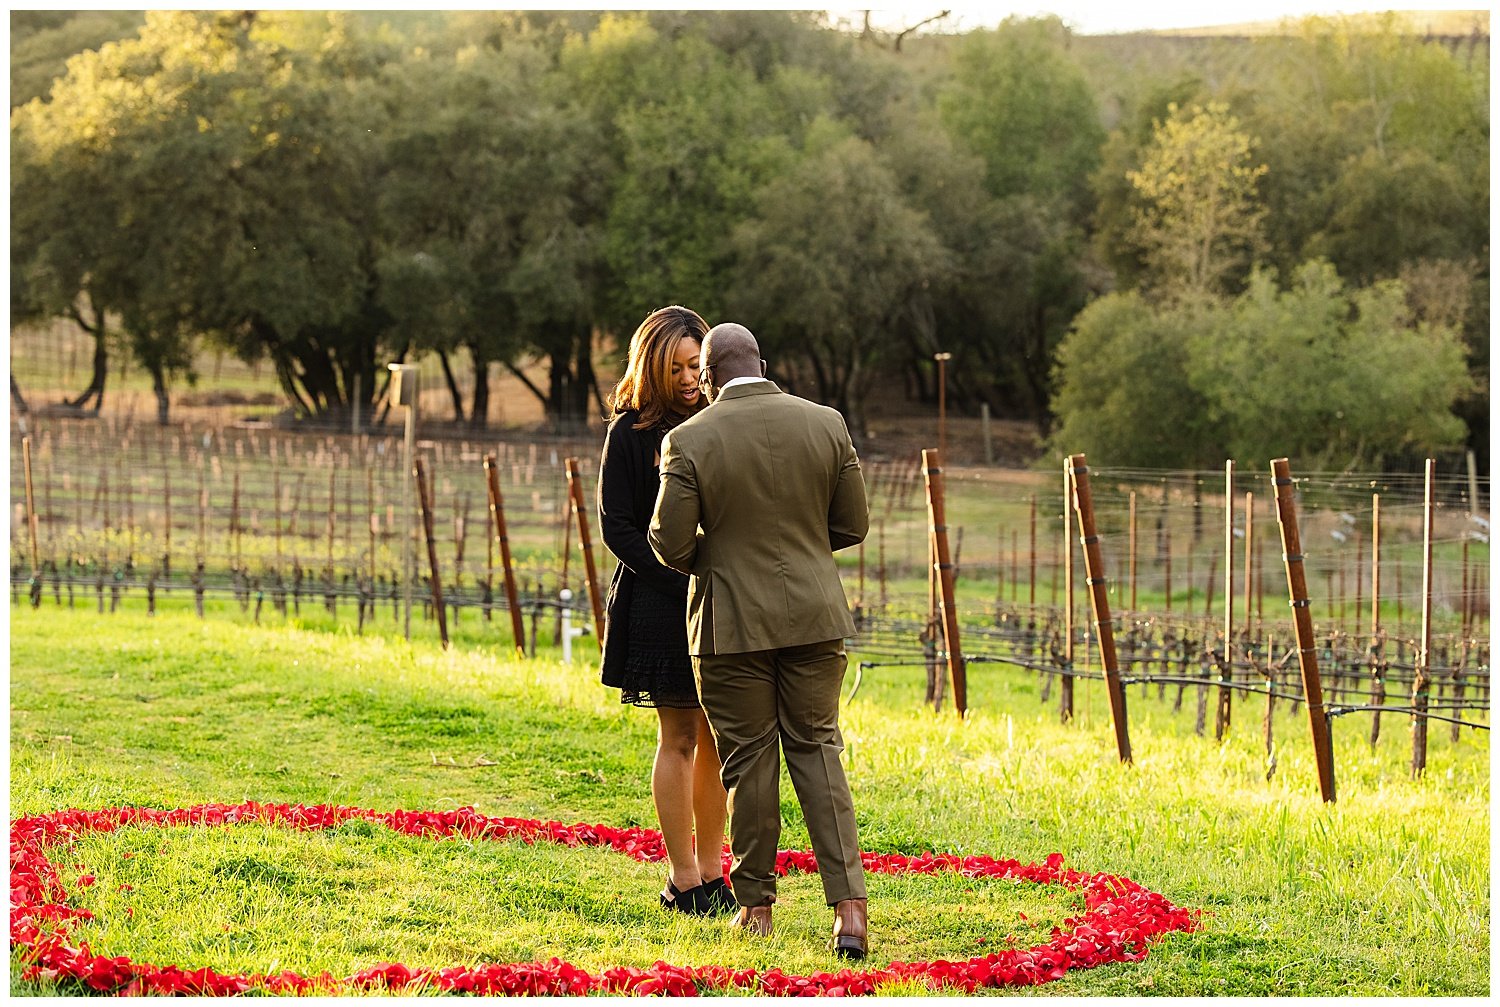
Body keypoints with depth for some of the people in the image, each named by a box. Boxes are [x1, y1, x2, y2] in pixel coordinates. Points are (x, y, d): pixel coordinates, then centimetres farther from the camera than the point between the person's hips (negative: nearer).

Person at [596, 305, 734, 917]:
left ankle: (710, 872, 12)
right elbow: (616, 528, -5)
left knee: (718, 738, 5)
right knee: (679, 738, -2)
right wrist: (684, 582, -14)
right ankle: (682, 881, 3)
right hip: (662, 605, -4)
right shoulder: (631, 433, -3)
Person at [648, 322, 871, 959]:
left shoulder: (690, 441, -11)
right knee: (816, 750, 8)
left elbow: (670, 542, -10)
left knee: (749, 763, 9)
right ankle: (849, 903, -5)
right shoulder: (826, 424, -2)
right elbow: (852, 526, 3)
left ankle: (755, 905, 17)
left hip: (732, 621, -2)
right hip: (814, 618, 2)